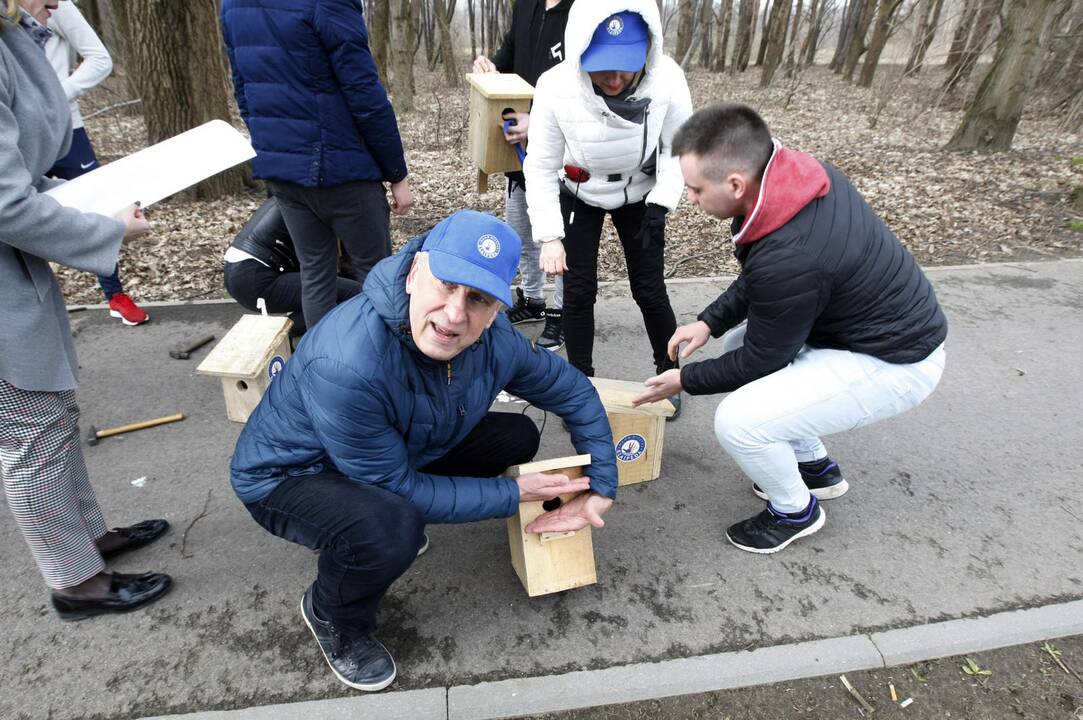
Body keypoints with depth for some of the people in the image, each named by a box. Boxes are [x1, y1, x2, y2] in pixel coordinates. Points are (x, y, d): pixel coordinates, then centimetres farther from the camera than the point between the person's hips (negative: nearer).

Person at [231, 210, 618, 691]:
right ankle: (332, 616, 1)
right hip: (287, 475, -6)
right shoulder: (346, 366, -40)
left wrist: (601, 489, -4)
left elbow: (574, 391, -3)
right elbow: (398, 487, -28)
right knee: (392, 527, -36)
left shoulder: (496, 340, -20)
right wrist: (513, 495, -21)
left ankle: (392, 527, 14)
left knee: (516, 437, 0)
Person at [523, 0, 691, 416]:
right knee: (578, 291, -1)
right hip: (578, 196, 0)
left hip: (640, 195, 0)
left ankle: (669, 373, 27)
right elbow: (541, 167, -18)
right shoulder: (555, 87, -30)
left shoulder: (667, 79, -29)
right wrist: (550, 235, -22)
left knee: (649, 289, 2)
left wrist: (662, 201, -25)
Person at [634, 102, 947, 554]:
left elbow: (761, 359, -17)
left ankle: (795, 510, 13)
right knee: (735, 343, 16)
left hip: (893, 363, -9)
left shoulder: (790, 259, -35)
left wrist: (685, 380, -4)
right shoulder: (800, 173, -10)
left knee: (738, 422, -20)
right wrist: (709, 321, 1)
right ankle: (815, 466, 29)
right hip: (882, 320, 9)